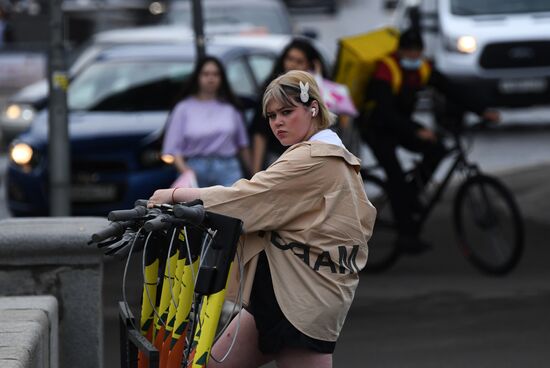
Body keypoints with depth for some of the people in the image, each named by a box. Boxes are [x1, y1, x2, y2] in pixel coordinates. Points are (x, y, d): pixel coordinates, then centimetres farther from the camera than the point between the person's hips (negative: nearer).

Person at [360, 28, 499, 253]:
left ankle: (410, 193, 5)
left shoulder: (422, 68, -7)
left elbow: (450, 91, -6)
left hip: (400, 124, 7)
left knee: (436, 150, -15)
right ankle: (407, 235, -16)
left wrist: (481, 112, -16)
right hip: (376, 128, -6)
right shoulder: (386, 69, -27)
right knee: (396, 176, -18)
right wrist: (417, 131, -46)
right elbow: (387, 112, -36)